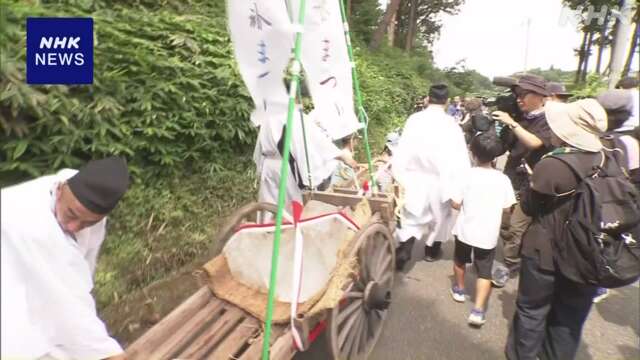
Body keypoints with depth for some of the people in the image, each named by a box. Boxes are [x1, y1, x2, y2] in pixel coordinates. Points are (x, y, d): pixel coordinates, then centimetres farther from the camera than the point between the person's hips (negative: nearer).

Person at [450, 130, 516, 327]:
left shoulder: (467, 175, -12)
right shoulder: (503, 179, -7)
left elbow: (455, 204, -10)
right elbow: (507, 208, 0)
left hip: (465, 230, 0)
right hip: (488, 234, 1)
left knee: (460, 260, 25)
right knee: (484, 273, 9)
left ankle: (459, 289, 43)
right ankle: (478, 310, 1)